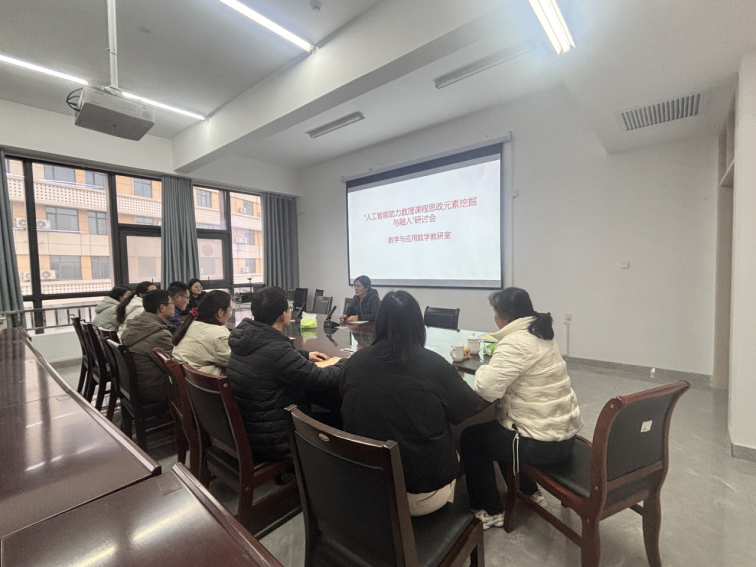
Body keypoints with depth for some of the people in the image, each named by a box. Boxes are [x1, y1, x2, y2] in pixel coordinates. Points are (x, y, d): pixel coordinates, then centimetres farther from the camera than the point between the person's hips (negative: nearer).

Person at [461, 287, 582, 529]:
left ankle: (489, 512, 22)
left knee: (471, 438, 7)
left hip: (543, 442, -9)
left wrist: (483, 370, -9)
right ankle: (528, 491, 39)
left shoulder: (515, 343, -24)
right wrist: (495, 362, 5)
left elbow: (487, 389, -28)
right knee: (496, 426, 28)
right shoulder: (541, 334, 5)